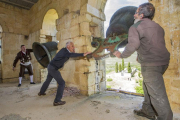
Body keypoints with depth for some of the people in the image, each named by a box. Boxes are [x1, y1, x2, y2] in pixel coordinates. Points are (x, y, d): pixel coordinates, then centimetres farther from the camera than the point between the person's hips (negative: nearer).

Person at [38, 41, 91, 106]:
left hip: (50, 67, 10)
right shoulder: (64, 52, -23)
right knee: (62, 83, -9)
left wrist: (73, 51, 0)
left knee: (48, 80, 30)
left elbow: (72, 54, 17)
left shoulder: (64, 50, 5)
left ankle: (41, 92, 53)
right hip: (53, 68, -10)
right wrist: (83, 54, -47)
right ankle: (57, 101, -4)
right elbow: (72, 55, -43)